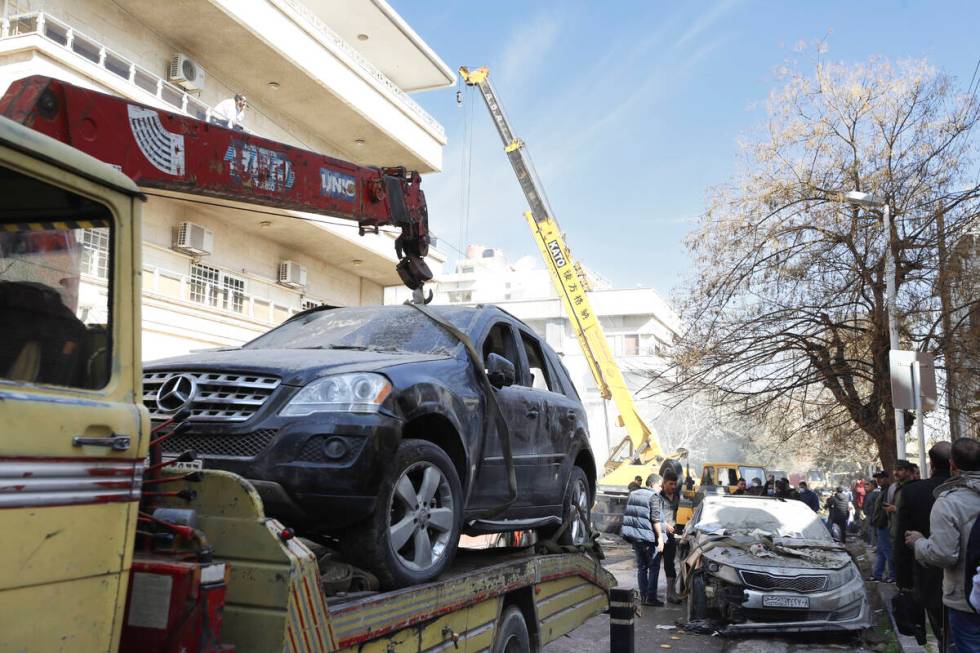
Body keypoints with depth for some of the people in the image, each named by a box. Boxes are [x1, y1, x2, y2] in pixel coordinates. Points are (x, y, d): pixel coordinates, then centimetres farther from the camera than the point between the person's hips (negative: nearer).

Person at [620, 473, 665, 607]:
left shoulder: (633, 494, 13)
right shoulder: (653, 497, -10)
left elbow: (626, 515, 18)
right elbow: (655, 518, -17)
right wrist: (660, 537, -15)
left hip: (634, 537, 7)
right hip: (648, 537, -7)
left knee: (641, 566, 14)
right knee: (653, 567, 2)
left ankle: (643, 595, 15)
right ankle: (650, 597, -1)